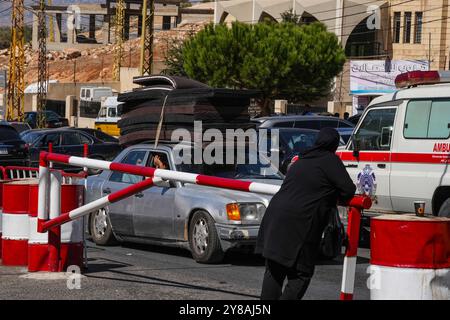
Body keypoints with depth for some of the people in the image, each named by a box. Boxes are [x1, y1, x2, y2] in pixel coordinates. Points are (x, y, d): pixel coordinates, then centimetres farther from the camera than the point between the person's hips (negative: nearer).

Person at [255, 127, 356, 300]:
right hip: (299, 225, -7)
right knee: (301, 273, 2)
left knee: (274, 271, 14)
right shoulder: (330, 160, -4)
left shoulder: (302, 160, 20)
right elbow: (348, 190, -8)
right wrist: (339, 199, 13)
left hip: (276, 218, 8)